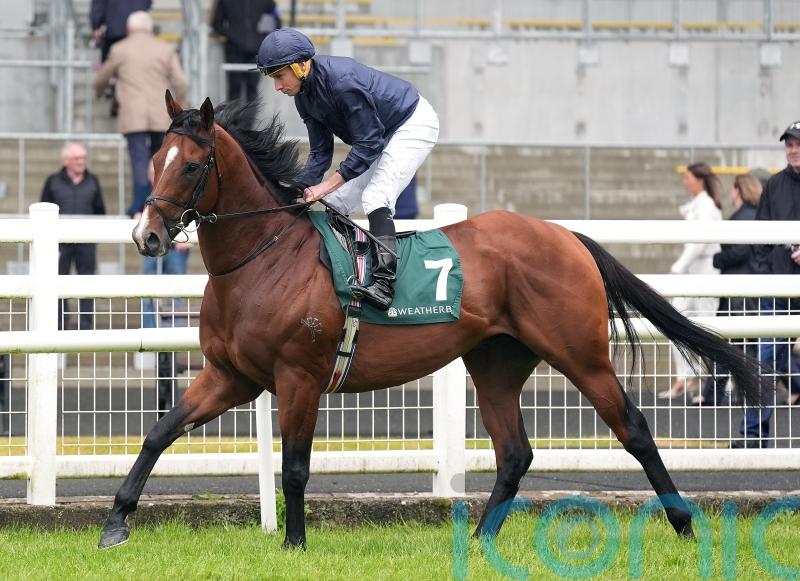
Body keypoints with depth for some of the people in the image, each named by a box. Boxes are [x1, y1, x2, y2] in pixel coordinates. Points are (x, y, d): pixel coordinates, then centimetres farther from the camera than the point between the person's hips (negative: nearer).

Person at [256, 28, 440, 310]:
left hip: (414, 124, -10)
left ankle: (384, 284, -40)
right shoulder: (304, 95, -5)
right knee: (334, 204, 8)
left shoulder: (341, 81, -33)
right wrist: (301, 190, -14)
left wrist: (327, 185, -32)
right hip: (382, 134, 10)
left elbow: (368, 145, -31)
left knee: (374, 197, -27)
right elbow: (320, 152, 0)